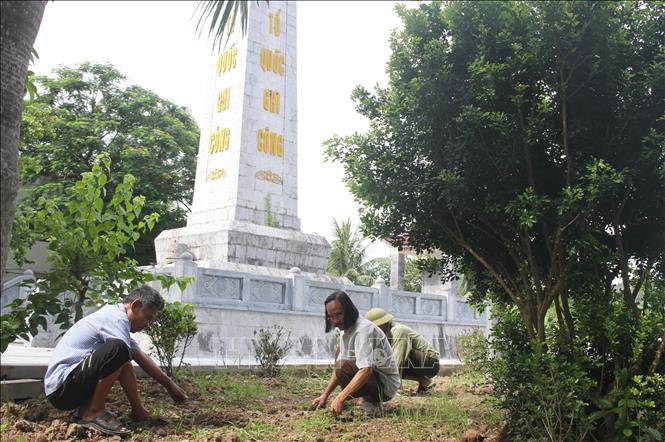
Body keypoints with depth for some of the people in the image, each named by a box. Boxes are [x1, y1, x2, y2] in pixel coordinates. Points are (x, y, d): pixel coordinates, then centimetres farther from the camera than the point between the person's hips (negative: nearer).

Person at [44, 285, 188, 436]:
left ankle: (86, 408, 11)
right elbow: (128, 369, -17)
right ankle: (94, 413, -13)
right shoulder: (116, 318, -16)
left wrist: (170, 385, 19)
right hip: (61, 386, -11)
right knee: (118, 350, -30)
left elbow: (142, 358, 17)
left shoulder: (114, 315, 14)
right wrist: (137, 409, -8)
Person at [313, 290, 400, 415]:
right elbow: (339, 368, 11)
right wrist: (325, 395, 2)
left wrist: (340, 398, -38)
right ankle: (365, 398, 7)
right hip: (373, 380, 10)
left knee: (344, 367, -27)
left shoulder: (364, 329, -22)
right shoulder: (346, 331, 8)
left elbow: (366, 370, -33)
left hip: (385, 385, -10)